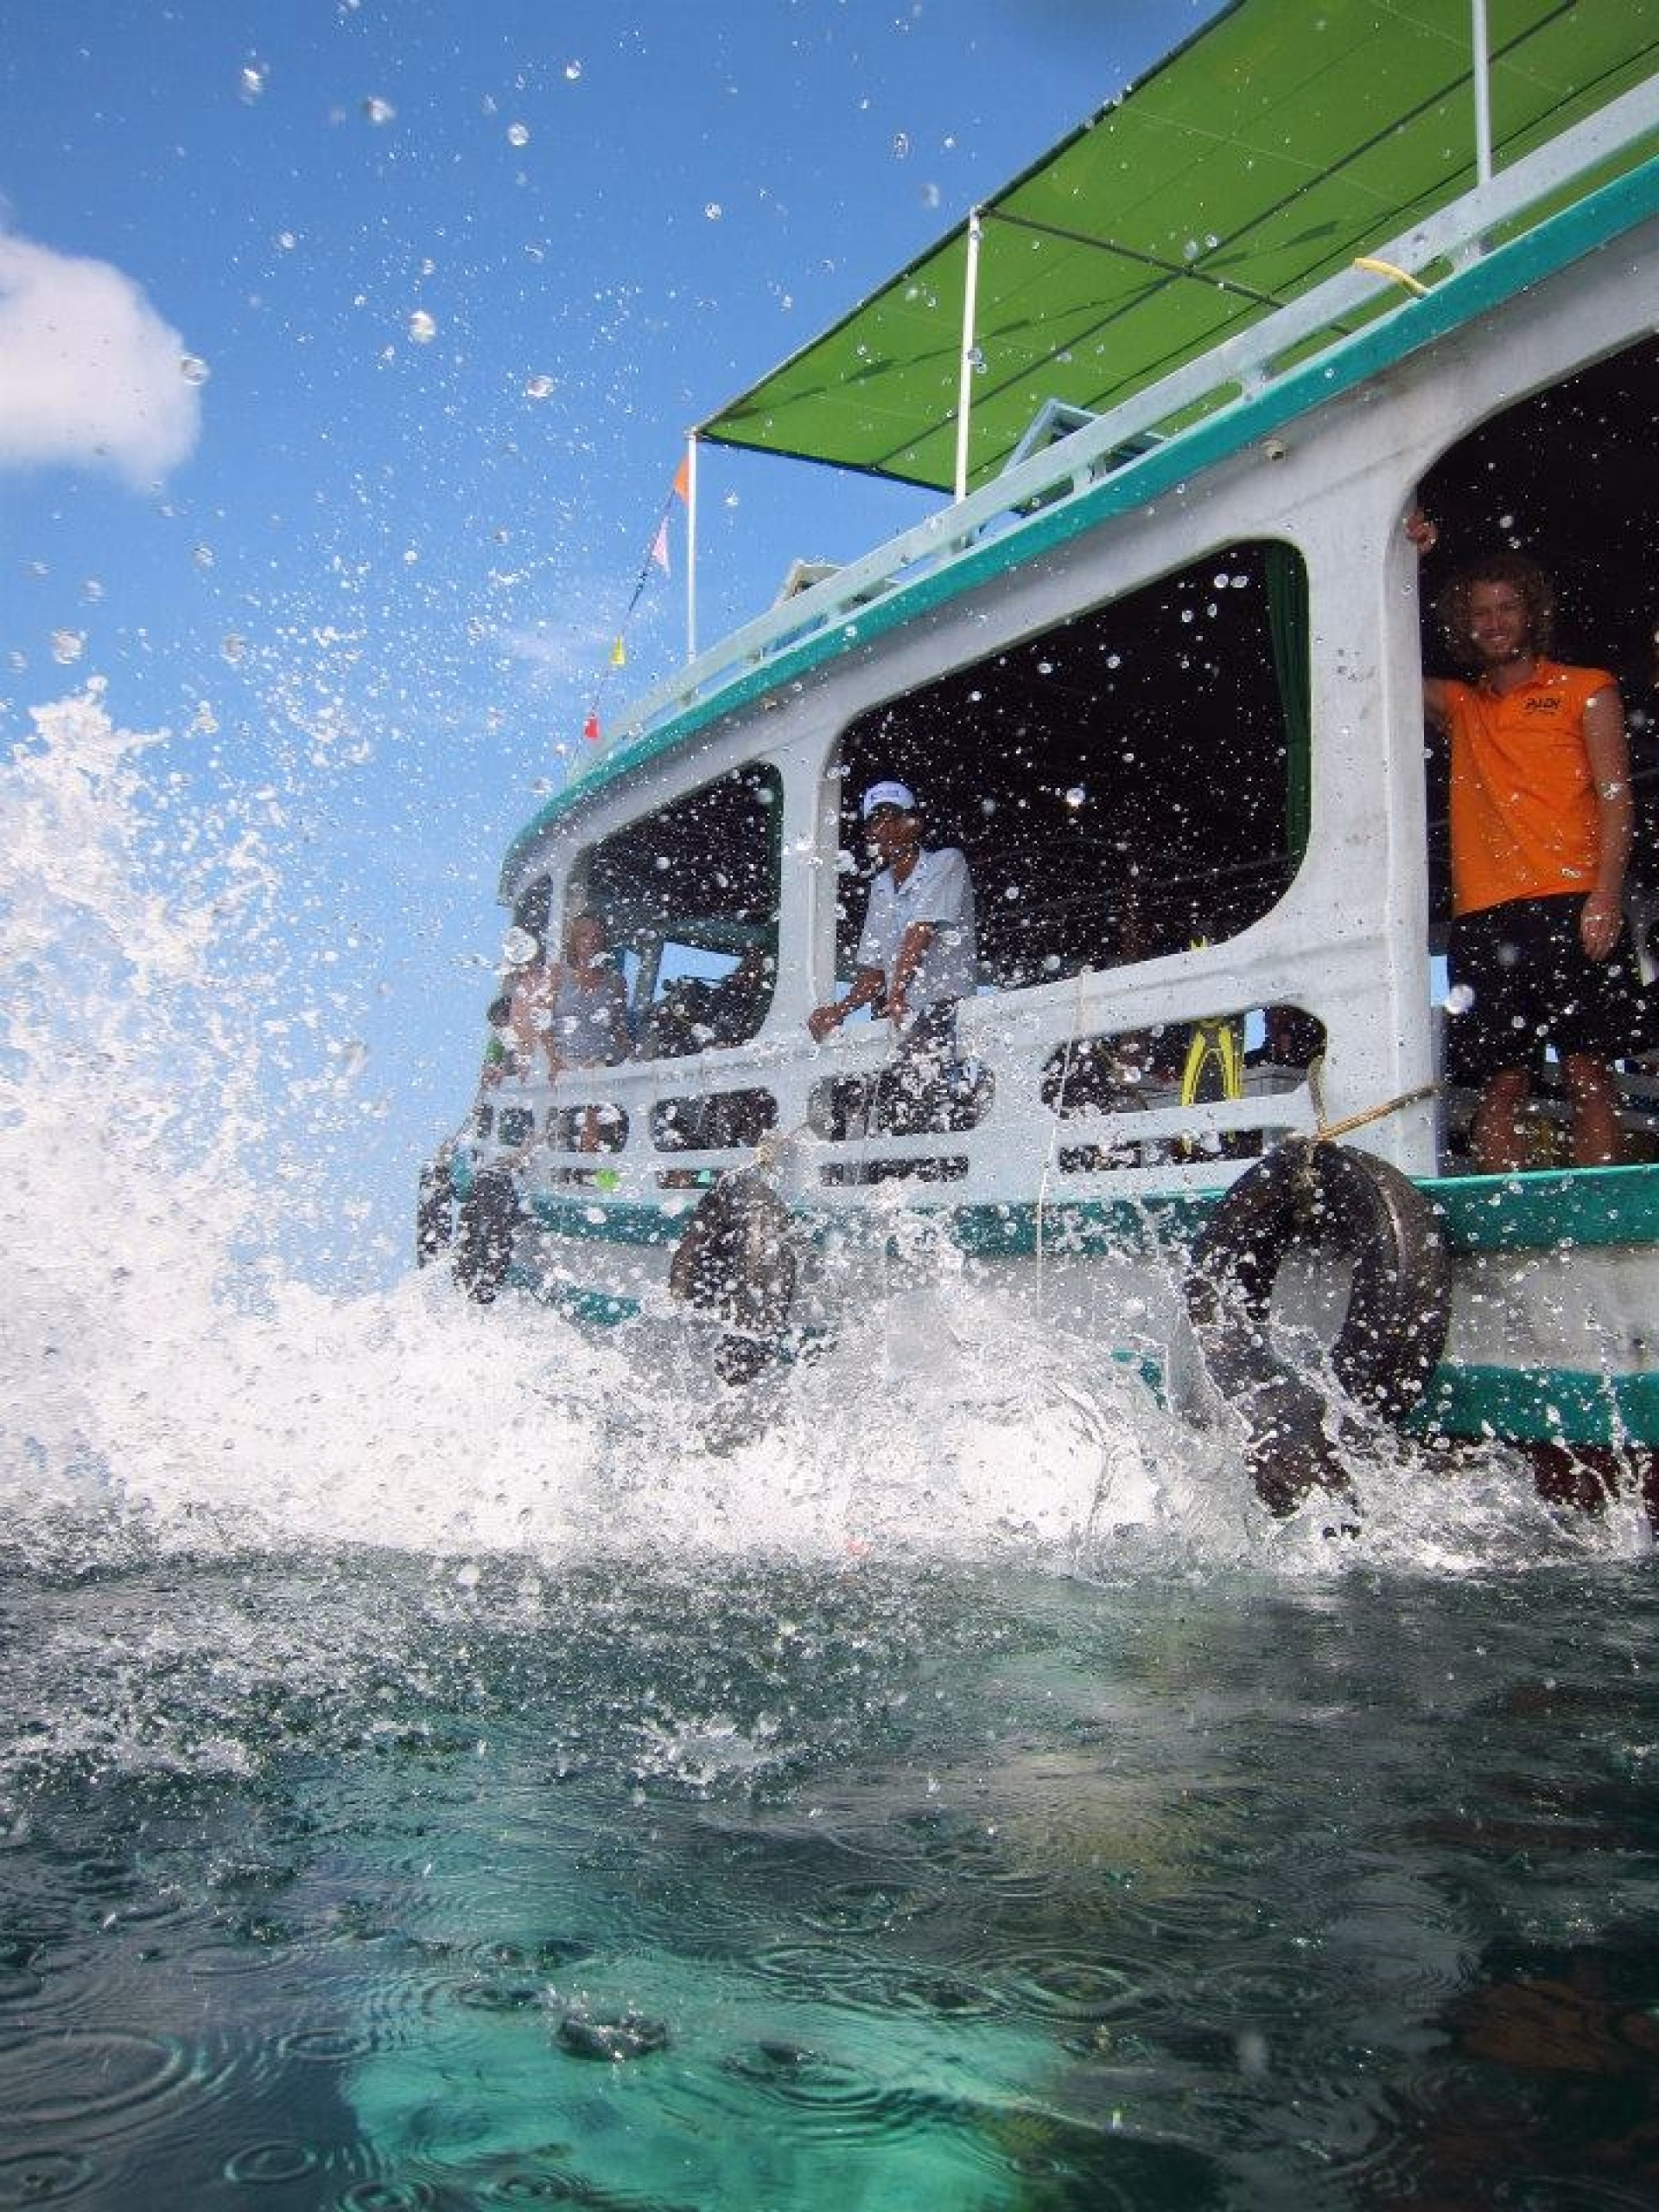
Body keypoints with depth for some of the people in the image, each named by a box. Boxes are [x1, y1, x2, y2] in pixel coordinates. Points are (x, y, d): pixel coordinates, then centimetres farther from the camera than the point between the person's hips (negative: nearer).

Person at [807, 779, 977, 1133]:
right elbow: (871, 968, 16)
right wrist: (840, 1010, -1)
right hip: (899, 1020, 6)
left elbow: (920, 933, -13)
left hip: (945, 1008, -6)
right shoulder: (879, 888, 20)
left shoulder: (946, 863, 0)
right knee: (891, 1117, -4)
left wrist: (897, 995, -22)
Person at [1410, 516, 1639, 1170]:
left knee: (1588, 1073, -7)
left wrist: (1605, 897, -10)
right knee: (1501, 1083, -3)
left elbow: (1615, 799, 4)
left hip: (1570, 908, -2)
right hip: (1484, 919, 3)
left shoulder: (1586, 690, 14)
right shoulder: (1458, 706, 23)